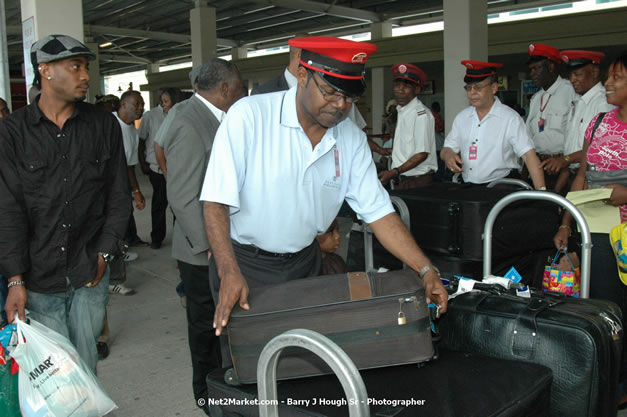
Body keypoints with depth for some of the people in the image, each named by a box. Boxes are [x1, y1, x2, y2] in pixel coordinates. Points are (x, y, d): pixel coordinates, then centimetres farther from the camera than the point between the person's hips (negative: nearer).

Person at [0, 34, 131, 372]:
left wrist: (104, 253, -1)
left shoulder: (104, 126, 4)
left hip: (89, 277, 1)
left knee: (86, 368, 8)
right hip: (37, 279, -1)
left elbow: (119, 195, 7)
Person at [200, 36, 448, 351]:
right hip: (242, 264, -4)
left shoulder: (351, 139, -4)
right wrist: (229, 272, -32)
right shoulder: (249, 116, -18)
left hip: (304, 263, 4)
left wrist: (426, 270, -12)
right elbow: (216, 202, -21)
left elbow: (378, 212, -4)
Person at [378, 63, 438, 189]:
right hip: (401, 180, 7)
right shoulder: (401, 111, 11)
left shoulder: (421, 114, -14)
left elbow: (422, 154, -16)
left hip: (418, 181, -7)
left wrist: (393, 173, -19)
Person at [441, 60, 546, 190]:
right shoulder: (461, 117, 12)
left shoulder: (510, 118, -4)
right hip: (467, 188, 4)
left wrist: (541, 190, -21)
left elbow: (529, 154, -11)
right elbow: (448, 148, 16)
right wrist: (447, 154, -8)